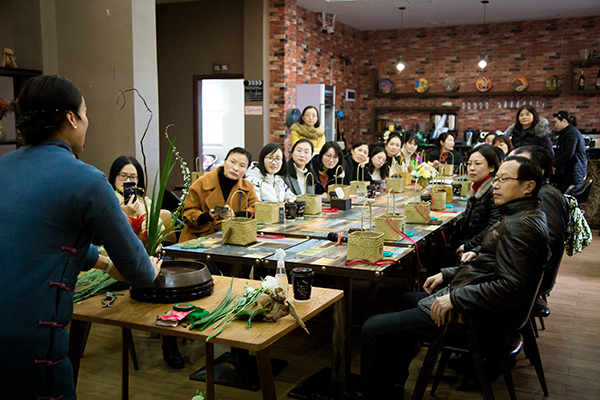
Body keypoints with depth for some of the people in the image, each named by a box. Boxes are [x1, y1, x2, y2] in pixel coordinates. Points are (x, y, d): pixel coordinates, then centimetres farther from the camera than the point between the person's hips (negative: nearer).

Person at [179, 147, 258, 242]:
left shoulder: (248, 187, 5)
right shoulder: (201, 183, -3)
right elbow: (187, 213, -2)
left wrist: (234, 215, -20)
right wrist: (209, 216, -22)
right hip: (198, 239, -1)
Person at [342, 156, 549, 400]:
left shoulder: (520, 226, -21)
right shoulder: (522, 216, 13)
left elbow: (512, 287, -29)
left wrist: (454, 298, -25)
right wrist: (447, 275, 16)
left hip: (477, 320, -12)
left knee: (373, 329, -13)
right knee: (407, 299, 32)